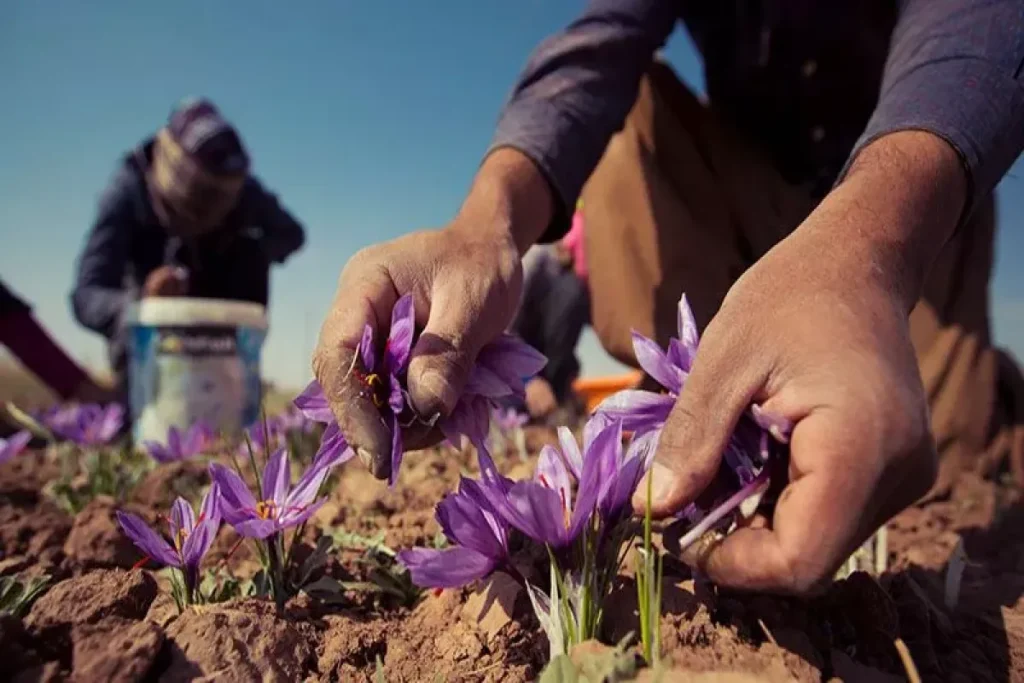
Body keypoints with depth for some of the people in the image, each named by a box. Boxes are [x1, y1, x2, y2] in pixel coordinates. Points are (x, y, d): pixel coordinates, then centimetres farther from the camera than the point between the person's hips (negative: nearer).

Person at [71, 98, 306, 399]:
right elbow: (86, 298, -38)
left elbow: (292, 234, -7)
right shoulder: (128, 192, -32)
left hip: (217, 312, 1)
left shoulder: (242, 189, -27)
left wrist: (256, 253, -30)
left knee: (250, 253, -27)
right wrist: (140, 301, -62)